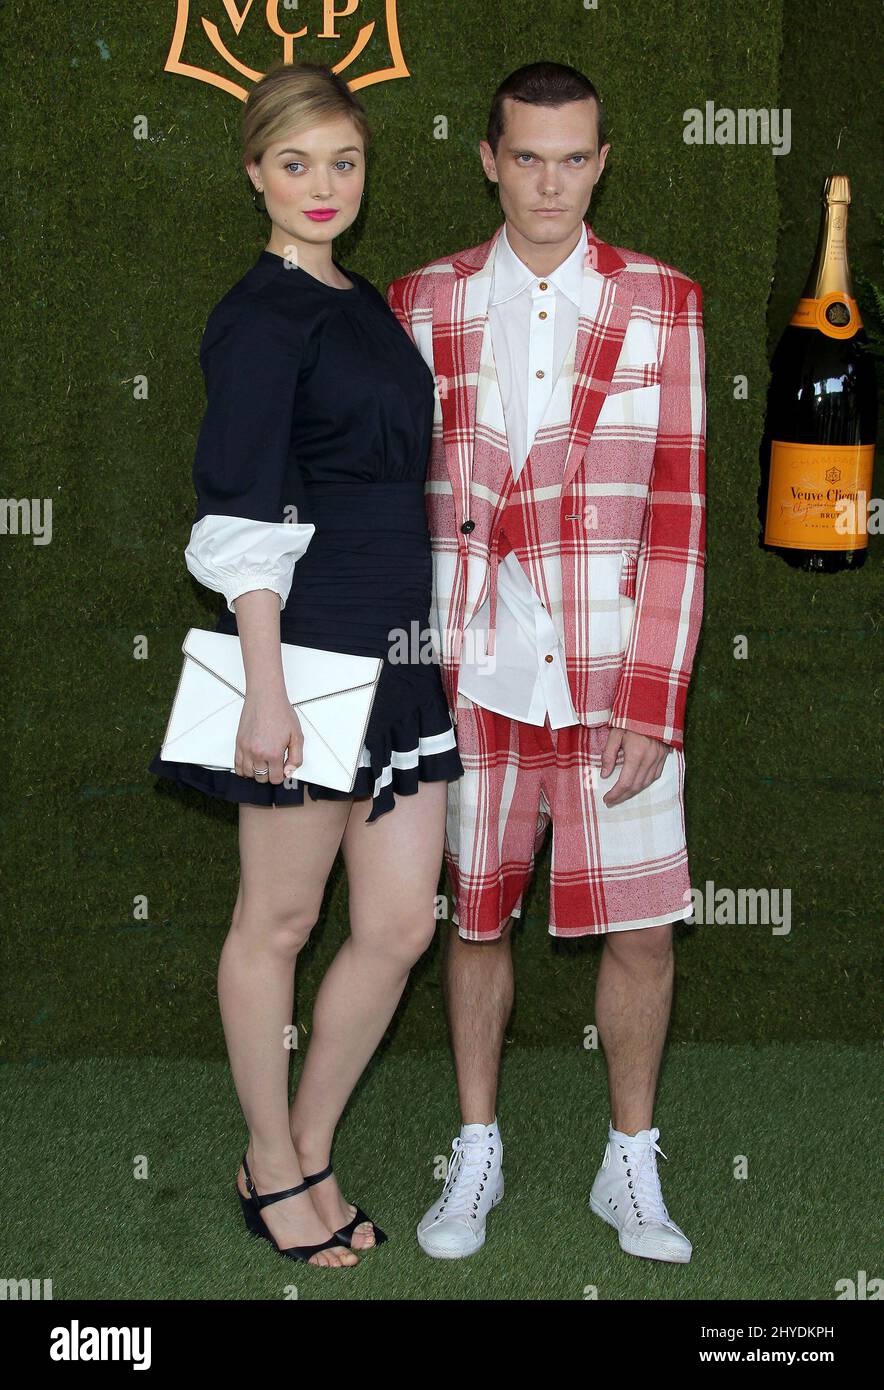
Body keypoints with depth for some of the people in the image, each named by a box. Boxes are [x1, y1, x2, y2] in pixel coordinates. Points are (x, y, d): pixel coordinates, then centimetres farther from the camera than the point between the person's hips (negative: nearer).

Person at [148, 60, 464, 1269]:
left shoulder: (365, 302, 16)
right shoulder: (262, 317, -9)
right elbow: (246, 523, -15)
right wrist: (264, 691, -20)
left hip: (397, 648, 8)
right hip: (307, 649, -8)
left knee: (402, 924, 7)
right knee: (279, 922, 6)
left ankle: (310, 1153, 24)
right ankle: (271, 1169, 23)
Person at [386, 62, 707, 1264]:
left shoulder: (663, 303, 0)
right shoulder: (425, 305, 4)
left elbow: (678, 513, -3)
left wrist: (653, 704, -9)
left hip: (614, 671, -1)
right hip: (471, 670, 1)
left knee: (640, 929, 4)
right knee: (476, 916, 10)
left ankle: (631, 1169, 24)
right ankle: (478, 1156, 29)